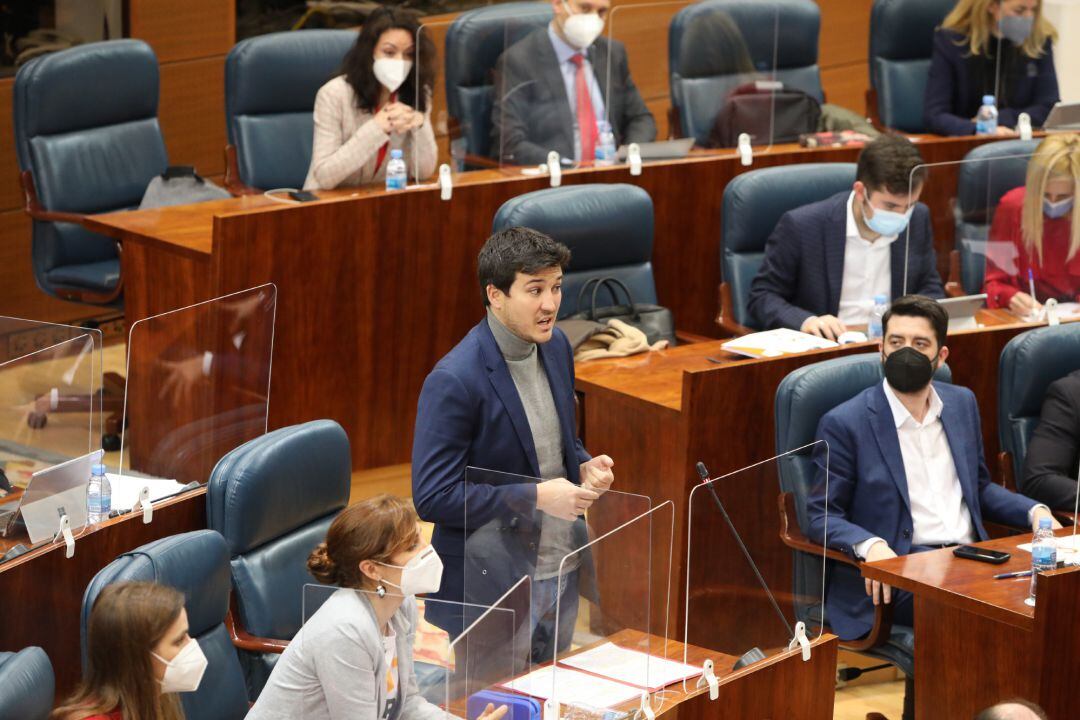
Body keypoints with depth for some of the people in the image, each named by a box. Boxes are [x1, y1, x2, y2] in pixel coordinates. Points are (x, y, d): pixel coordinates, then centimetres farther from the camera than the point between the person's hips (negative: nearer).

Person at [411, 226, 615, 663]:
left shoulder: (555, 347, 3)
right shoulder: (454, 381, -21)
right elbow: (432, 497, -22)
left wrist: (585, 466, -3)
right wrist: (536, 496, -22)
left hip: (561, 574, 7)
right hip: (489, 585, -7)